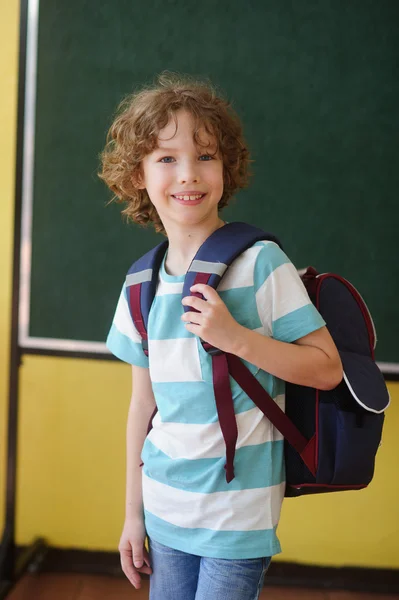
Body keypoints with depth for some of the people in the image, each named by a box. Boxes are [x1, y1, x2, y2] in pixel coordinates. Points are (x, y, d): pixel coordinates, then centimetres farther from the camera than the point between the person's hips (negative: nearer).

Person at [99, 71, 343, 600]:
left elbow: (327, 369, -11)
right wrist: (133, 513, 12)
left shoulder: (260, 263, -13)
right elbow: (144, 403, 9)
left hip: (238, 517, -4)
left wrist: (236, 337, -24)